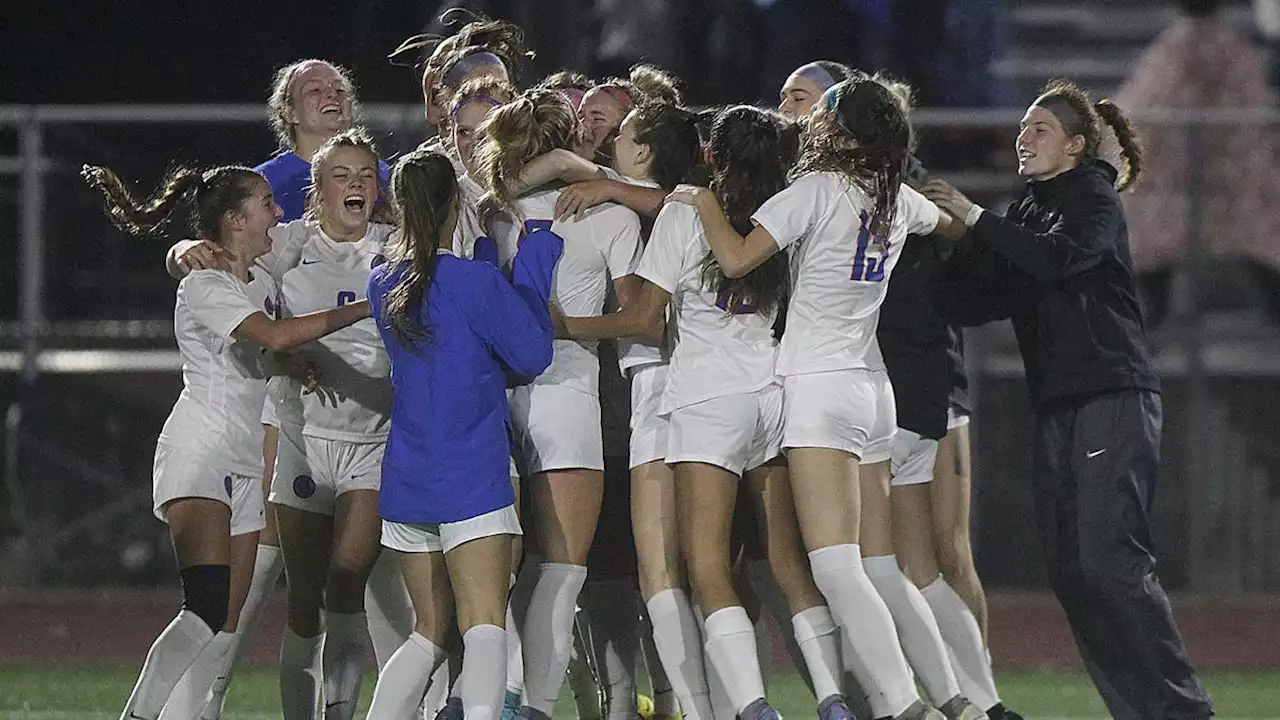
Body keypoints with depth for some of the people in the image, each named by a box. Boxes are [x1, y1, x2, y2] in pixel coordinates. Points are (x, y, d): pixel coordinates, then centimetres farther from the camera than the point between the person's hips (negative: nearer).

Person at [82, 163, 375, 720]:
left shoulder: (260, 280, 17)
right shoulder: (204, 287, -10)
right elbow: (275, 336, -26)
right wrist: (363, 309, -22)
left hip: (249, 460, 9)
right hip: (198, 452, -9)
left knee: (229, 623, 0)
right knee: (207, 608, -25)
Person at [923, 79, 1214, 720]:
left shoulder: (1095, 199, -1)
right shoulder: (1028, 211, 19)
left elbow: (1060, 258, -22)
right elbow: (971, 303, 14)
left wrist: (975, 218, -17)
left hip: (1114, 400, -8)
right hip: (1057, 408, 8)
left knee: (1108, 560, -17)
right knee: (1068, 571, 1)